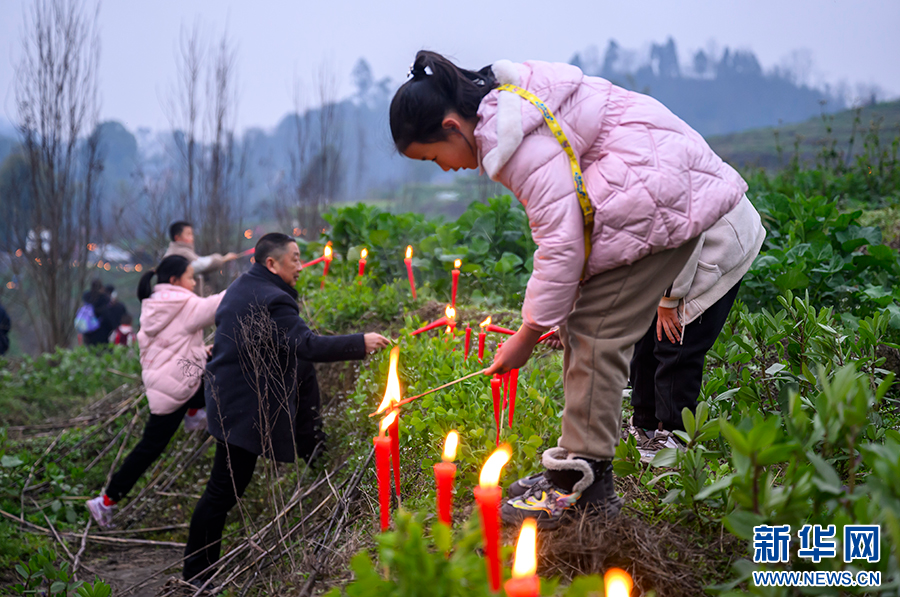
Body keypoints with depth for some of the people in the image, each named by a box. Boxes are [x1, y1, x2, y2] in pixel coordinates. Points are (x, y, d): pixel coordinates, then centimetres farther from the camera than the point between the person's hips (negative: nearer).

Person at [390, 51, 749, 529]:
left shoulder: (525, 143, -22)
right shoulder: (503, 105, 9)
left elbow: (562, 243, -23)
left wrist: (528, 333, -14)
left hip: (660, 193, -10)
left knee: (595, 332, -13)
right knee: (580, 324, 7)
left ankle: (578, 481, -11)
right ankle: (582, 474, 9)